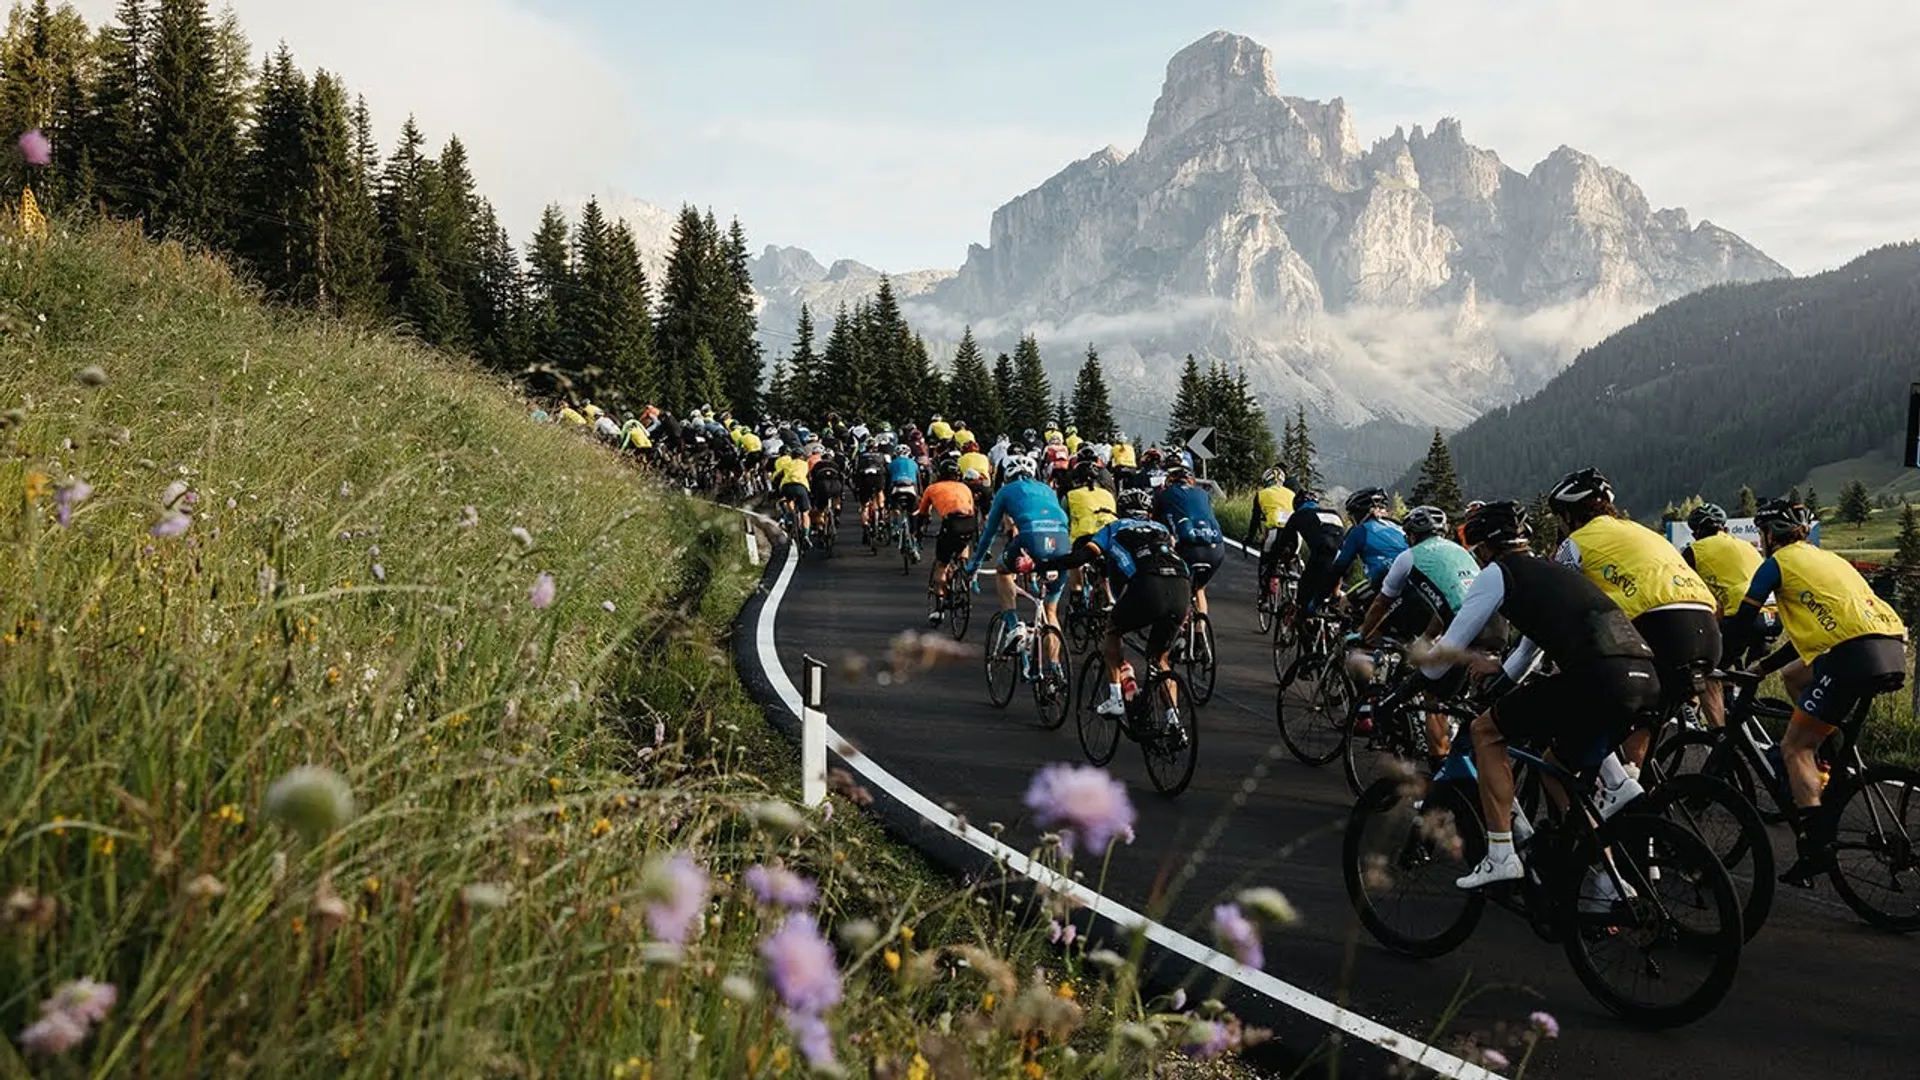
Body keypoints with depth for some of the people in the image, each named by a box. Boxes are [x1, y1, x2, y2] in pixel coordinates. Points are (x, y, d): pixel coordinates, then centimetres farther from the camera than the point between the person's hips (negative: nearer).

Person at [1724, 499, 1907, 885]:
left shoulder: (1778, 563, 7)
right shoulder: (1825, 559, 29)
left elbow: (1740, 626, 7)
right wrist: (1763, 666, 40)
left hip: (1854, 654, -8)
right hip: (1892, 650, 8)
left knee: (1795, 747, 0)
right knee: (1793, 675, 30)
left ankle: (1819, 846, -9)